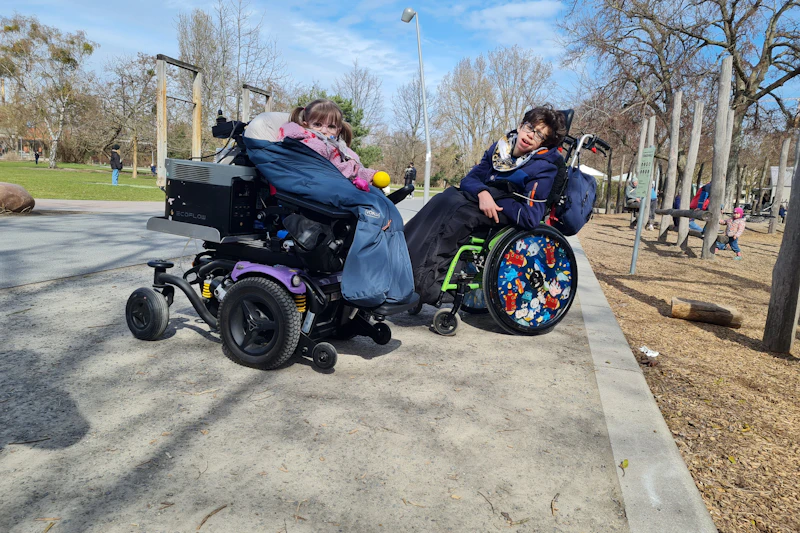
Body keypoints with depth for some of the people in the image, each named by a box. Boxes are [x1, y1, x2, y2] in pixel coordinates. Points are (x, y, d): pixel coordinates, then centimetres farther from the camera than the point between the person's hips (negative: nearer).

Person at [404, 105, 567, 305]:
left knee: (458, 215, -32)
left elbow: (529, 218, -22)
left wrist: (494, 199, -16)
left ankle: (425, 287, -35)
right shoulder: (501, 147, 5)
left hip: (511, 217, -6)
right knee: (447, 197, -23)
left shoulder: (544, 168, -14)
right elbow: (469, 179, 5)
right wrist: (482, 192, -18)